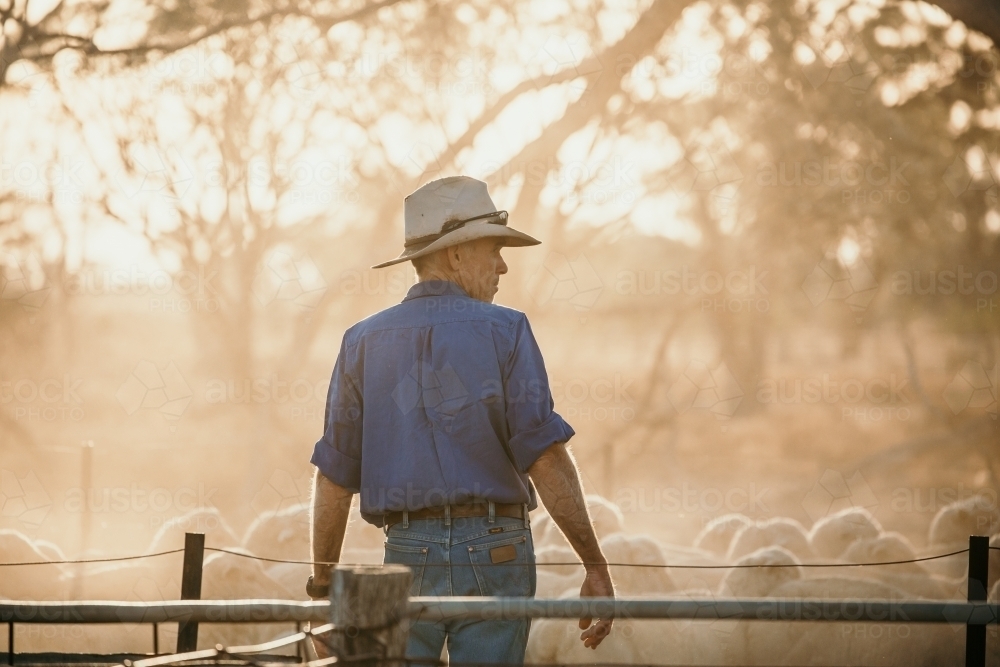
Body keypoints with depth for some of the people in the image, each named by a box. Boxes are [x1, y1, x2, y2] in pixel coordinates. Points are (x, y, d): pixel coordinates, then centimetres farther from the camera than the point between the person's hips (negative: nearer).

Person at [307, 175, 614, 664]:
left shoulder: (362, 343, 7)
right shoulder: (503, 332, -3)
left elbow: (333, 476, 6)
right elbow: (547, 458, -11)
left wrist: (323, 586, 13)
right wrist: (596, 568, -7)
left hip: (407, 551, 3)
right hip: (493, 550, -3)